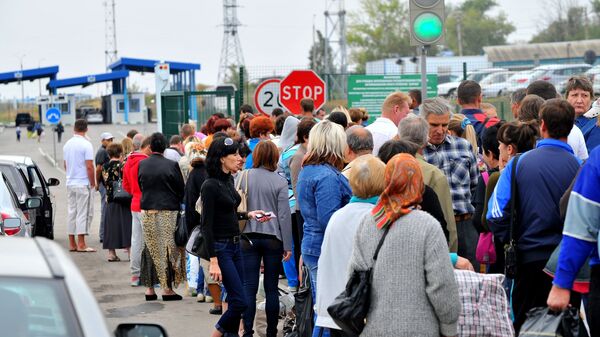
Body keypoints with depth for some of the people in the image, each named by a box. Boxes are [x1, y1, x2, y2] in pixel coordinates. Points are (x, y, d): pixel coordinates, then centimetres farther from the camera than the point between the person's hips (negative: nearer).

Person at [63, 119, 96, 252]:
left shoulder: (67, 144, 9)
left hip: (70, 184, 7)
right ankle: (81, 244, -6)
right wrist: (93, 183, -7)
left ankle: (72, 244, 13)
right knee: (83, 213, -4)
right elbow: (89, 166, -16)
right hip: (83, 184, -7)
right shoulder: (86, 145, -12)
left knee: (71, 212, 10)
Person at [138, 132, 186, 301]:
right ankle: (167, 288, 2)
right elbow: (181, 189, -3)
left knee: (150, 249, 11)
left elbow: (140, 186, 10)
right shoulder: (172, 165, -10)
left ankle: (149, 288, 10)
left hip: (147, 211, 3)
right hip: (168, 212, -3)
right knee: (169, 249, 3)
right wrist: (177, 203, 15)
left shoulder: (142, 164, 0)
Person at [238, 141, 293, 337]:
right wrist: (287, 245, 0)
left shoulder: (242, 177, -2)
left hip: (248, 238, 1)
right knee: (271, 288, 7)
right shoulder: (280, 182, -5)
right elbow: (284, 215, -5)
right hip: (273, 239, -1)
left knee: (249, 287, 2)